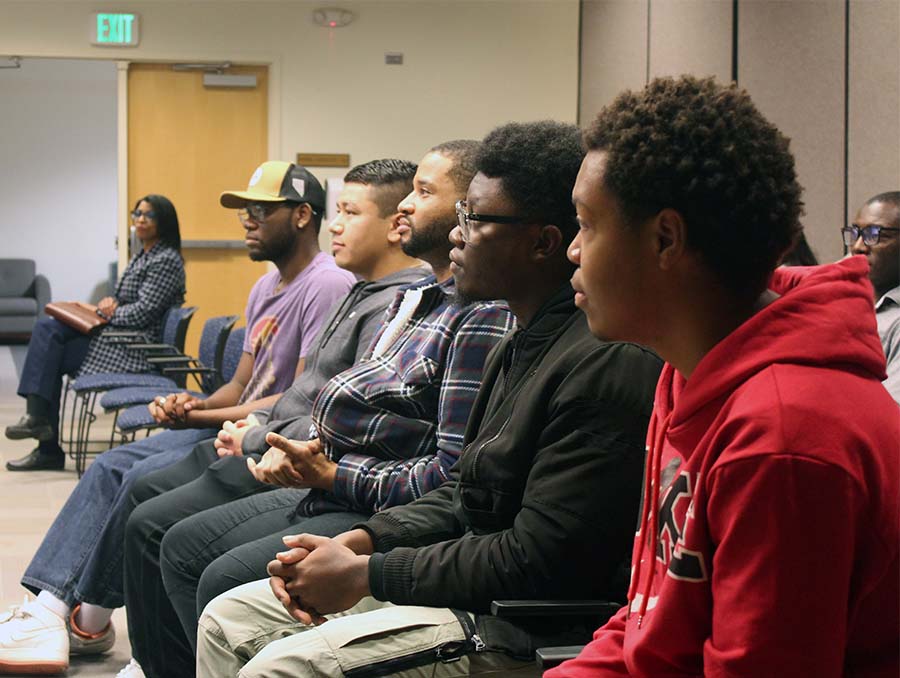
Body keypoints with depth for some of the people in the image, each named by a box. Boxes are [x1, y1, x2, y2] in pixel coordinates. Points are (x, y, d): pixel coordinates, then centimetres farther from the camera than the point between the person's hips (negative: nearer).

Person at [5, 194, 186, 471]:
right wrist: (111, 303, 3)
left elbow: (145, 311, -17)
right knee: (46, 328, -6)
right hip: (118, 333, 9)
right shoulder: (143, 256, 20)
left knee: (49, 353, -13)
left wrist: (109, 312, -6)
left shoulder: (166, 260, -10)